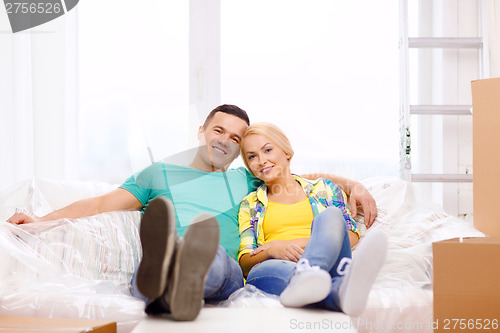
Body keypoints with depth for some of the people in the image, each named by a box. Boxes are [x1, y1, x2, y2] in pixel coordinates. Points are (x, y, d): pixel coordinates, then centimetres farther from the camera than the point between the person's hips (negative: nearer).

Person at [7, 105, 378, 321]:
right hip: (157, 260, 0)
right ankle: (165, 279, -76)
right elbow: (101, 203, 27)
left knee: (214, 252, -39)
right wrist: (40, 221, 17)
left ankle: (187, 277, -74)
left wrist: (353, 184, 17)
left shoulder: (246, 182, 33)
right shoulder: (160, 173, 32)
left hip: (224, 270, 0)